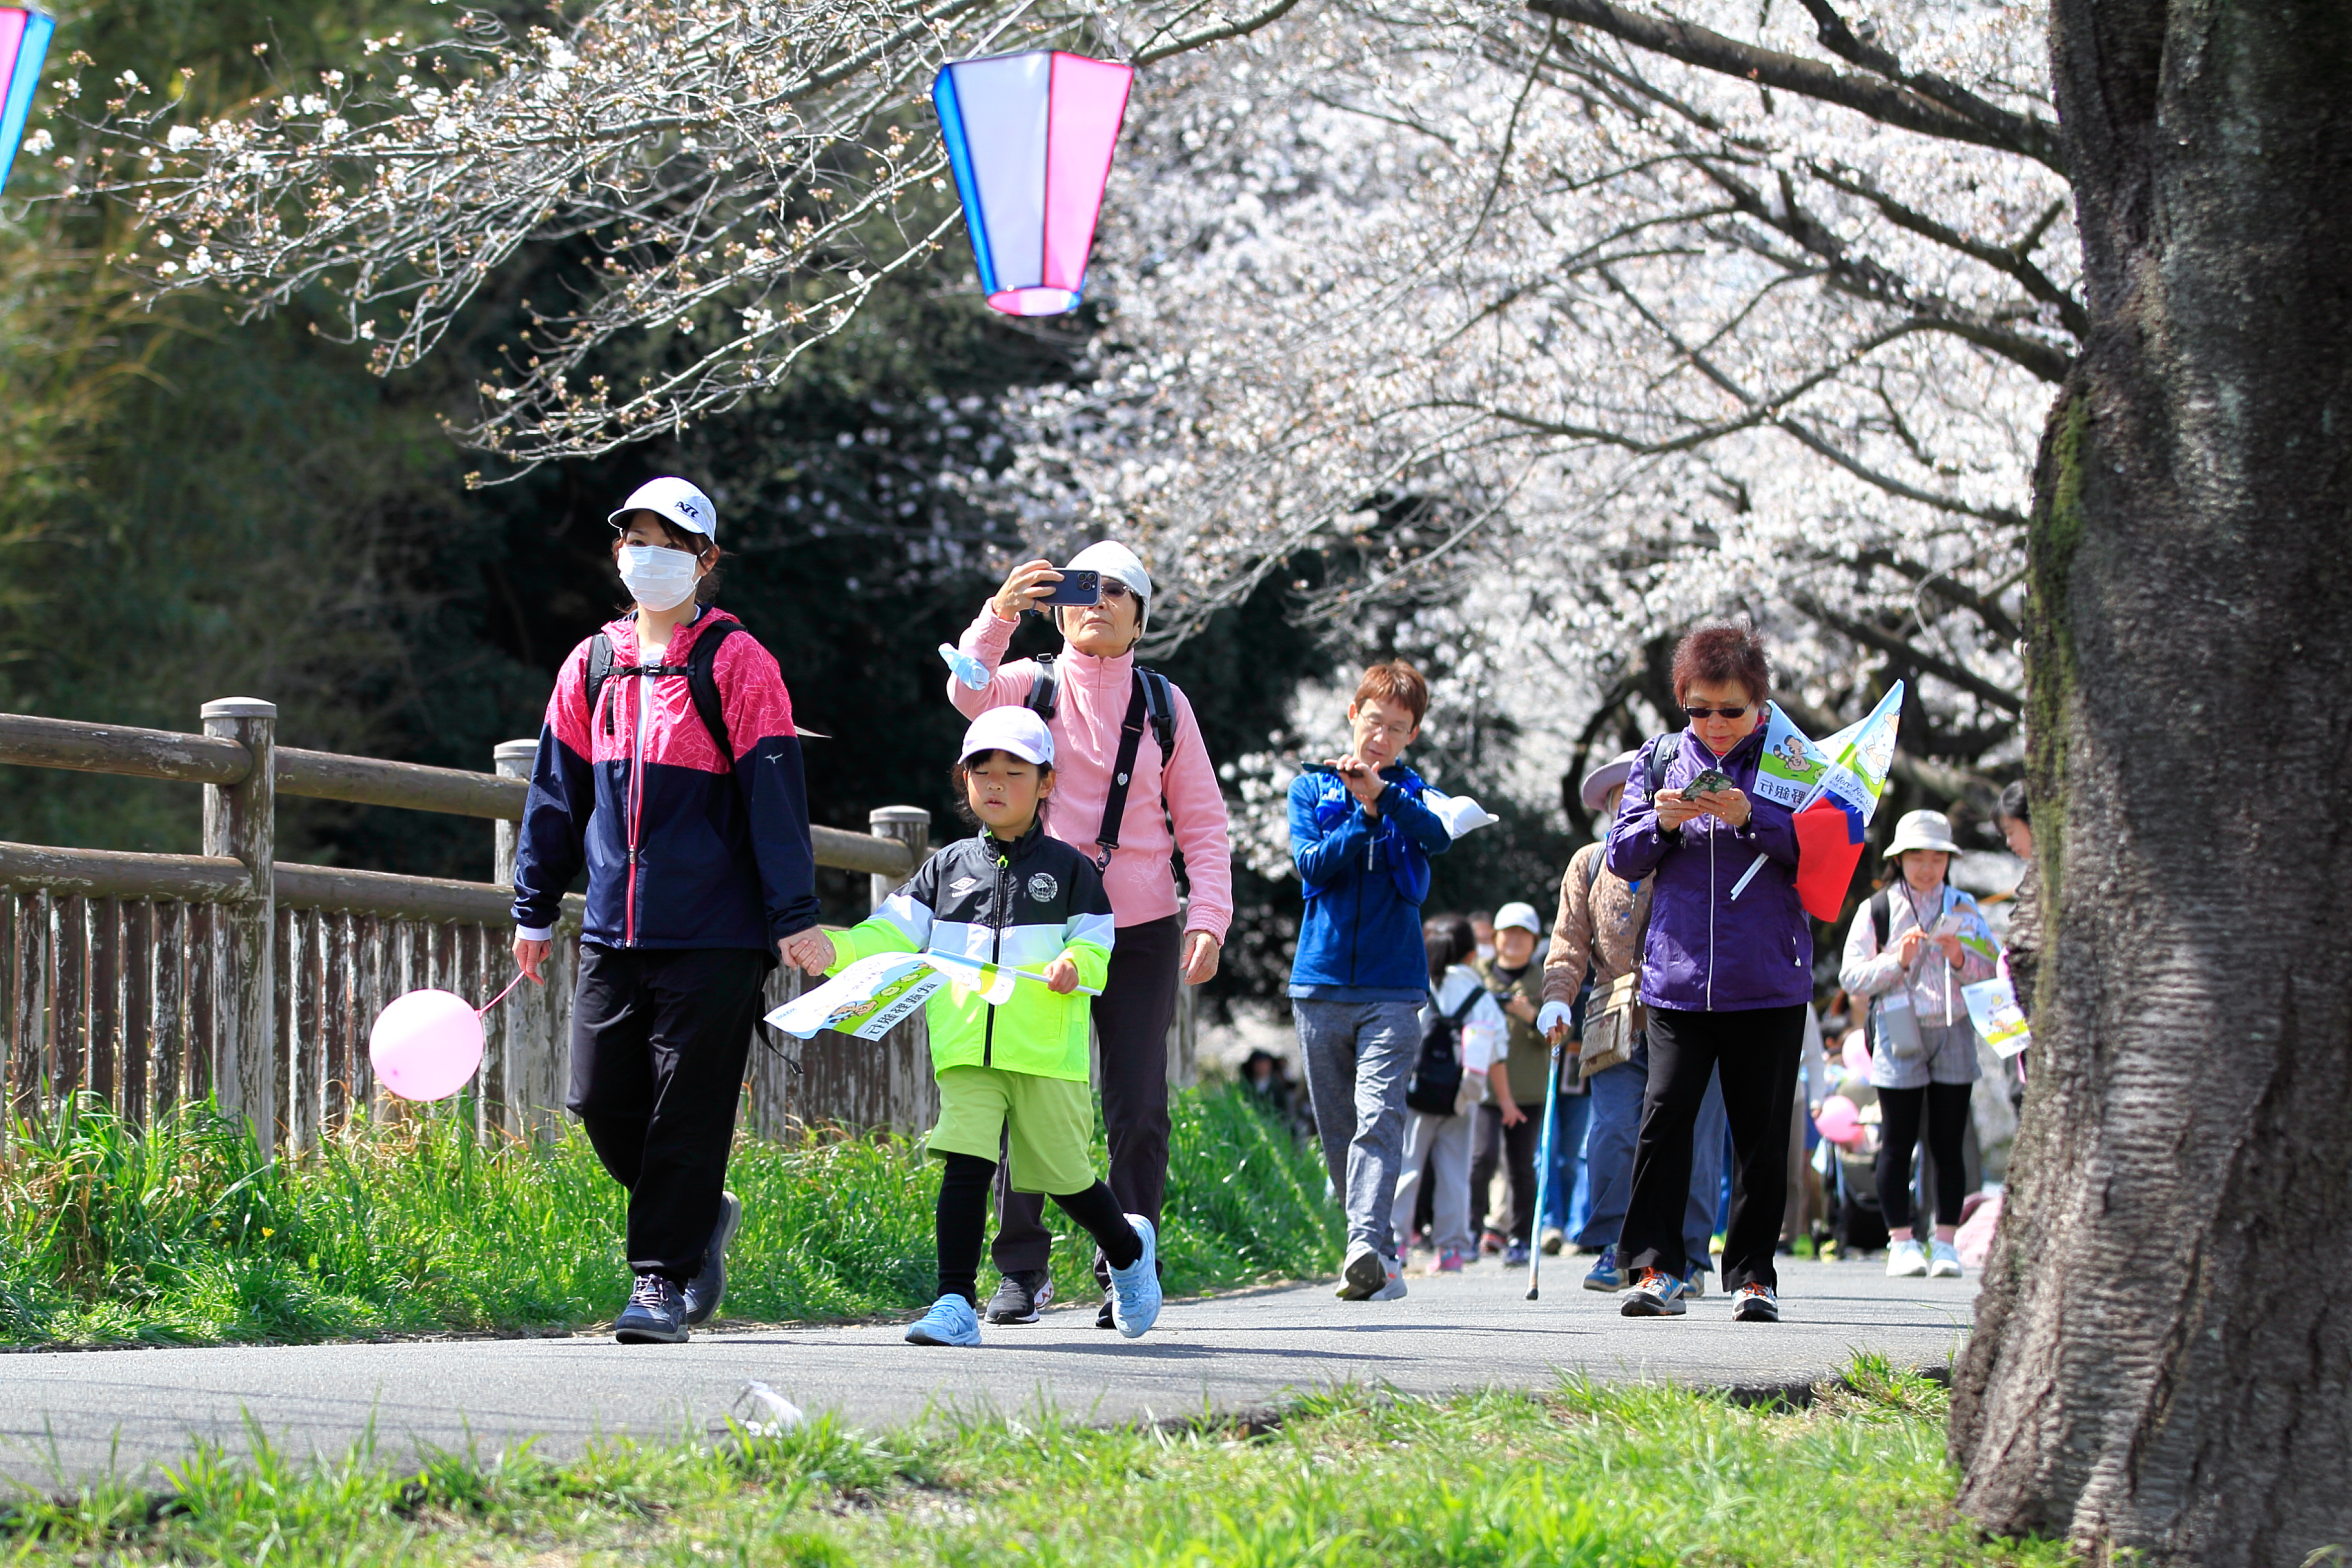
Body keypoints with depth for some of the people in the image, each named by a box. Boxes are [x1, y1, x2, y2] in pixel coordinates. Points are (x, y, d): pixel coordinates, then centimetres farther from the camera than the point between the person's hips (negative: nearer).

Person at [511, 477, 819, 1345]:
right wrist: (534, 909, 17)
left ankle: (664, 1281, 2)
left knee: (686, 1108, -5)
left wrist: (794, 914, -12)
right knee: (604, 1101, 2)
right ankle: (702, 1215, 25)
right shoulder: (593, 664, 12)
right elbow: (557, 789, 18)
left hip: (713, 937, -5)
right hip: (614, 932, 5)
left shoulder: (736, 663, -3)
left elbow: (774, 792, -7)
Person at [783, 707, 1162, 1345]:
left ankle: (1130, 1248, 38)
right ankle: (956, 1303, -13)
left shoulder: (1067, 868, 7)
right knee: (964, 1165, -14)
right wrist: (834, 949, -7)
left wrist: (1075, 966, -22)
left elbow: (1094, 943, 1)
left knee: (1066, 1177, 8)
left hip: (1047, 1053, -2)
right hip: (967, 1052, 2)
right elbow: (894, 932, 9)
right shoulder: (948, 867, 14)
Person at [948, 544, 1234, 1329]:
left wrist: (1208, 918, -4)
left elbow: (1203, 825, 9)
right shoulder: (1034, 684, 4)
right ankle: (1022, 1271, 7)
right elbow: (969, 692, -19)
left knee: (1139, 1111, -4)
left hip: (1140, 933, 1)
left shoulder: (1163, 704, 8)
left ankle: (1125, 1275, 4)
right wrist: (1000, 614, -35)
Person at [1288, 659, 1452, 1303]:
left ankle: (1368, 1246, -30)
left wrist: (1381, 795, -26)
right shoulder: (1312, 789, 11)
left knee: (1379, 1117, -18)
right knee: (1338, 1129, 5)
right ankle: (1382, 1258, 15)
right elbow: (1311, 864, -3)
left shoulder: (1411, 794, 8)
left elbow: (1440, 837, -14)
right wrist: (1363, 818, -15)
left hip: (1393, 988, -2)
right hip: (1320, 983, 2)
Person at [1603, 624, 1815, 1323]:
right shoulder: (1660, 759, 11)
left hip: (1768, 982, -1)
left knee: (1760, 1129, 3)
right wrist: (1662, 822, -10)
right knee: (1665, 1114, -8)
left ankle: (1754, 1275, 10)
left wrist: (1750, 817, -19)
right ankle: (1656, 1267, -3)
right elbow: (1622, 857, 10)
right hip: (1677, 972, 2)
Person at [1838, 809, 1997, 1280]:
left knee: (1949, 1144, 0)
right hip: (1899, 1036, -1)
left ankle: (1945, 1242, 2)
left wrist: (1960, 959, -10)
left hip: (1954, 1033, 2)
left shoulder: (1964, 909, 12)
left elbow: (1990, 975, 9)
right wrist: (1898, 961, -13)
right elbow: (1852, 977, 0)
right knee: (1898, 1143, -3)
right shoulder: (1878, 910, 6)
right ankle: (1902, 1241, 1)